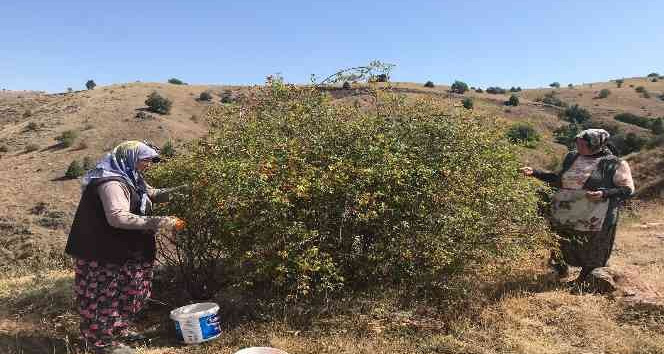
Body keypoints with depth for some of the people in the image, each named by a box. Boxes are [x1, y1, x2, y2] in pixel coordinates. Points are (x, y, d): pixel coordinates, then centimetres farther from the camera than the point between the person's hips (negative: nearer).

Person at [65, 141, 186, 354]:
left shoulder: (130, 179, 9)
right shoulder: (112, 183, -23)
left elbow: (151, 194, 21)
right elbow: (118, 217, -34)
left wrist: (176, 191, 3)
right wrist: (159, 222, -34)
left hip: (122, 250, 10)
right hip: (103, 254, -10)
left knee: (127, 291, 19)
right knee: (106, 294, 2)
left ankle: (118, 329, 36)